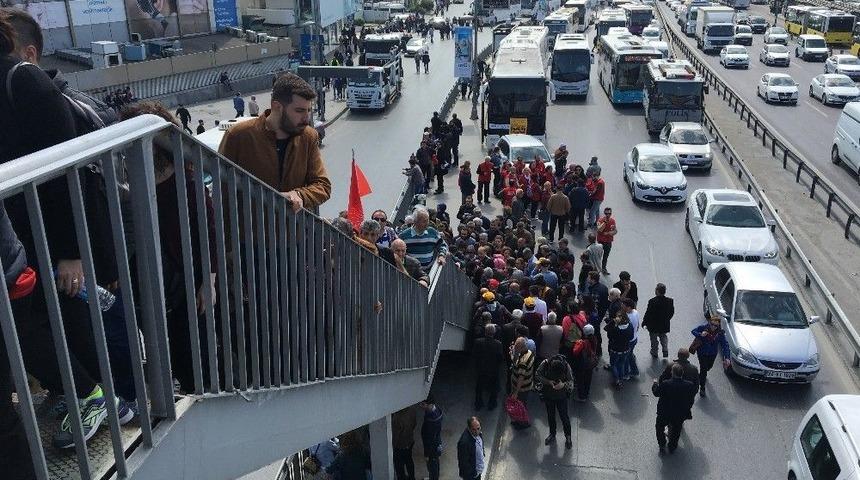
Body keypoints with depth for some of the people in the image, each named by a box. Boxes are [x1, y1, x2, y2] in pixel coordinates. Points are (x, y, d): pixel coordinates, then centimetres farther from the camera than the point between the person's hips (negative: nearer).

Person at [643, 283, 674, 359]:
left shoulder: (652, 301, -29)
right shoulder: (670, 301, -15)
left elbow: (648, 313, -20)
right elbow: (672, 312, -2)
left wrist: (644, 323, -5)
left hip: (653, 325, -3)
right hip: (664, 325, 3)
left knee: (654, 339, 20)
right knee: (663, 337, 29)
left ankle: (654, 353, 35)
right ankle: (665, 351, 25)